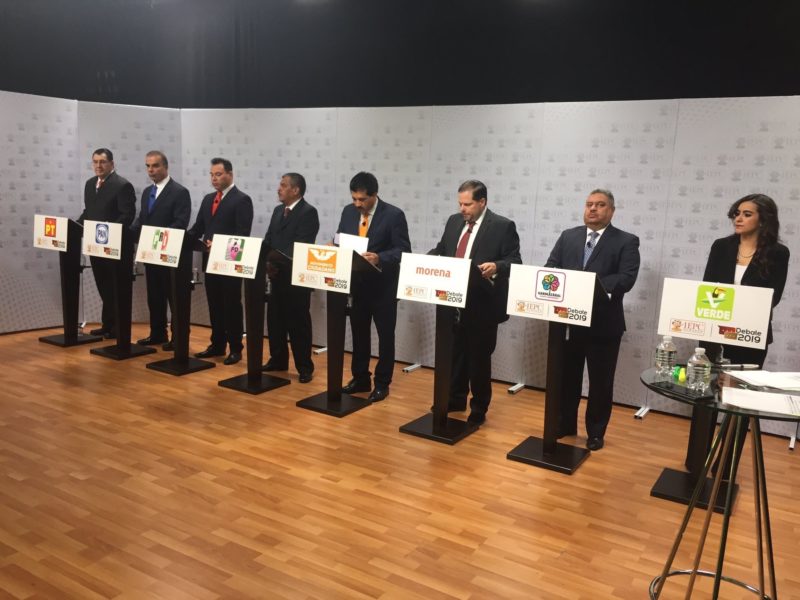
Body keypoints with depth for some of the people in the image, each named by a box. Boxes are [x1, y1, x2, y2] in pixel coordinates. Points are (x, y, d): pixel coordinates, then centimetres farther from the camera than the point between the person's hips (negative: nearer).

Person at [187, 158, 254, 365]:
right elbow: (198, 228, 15)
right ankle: (217, 345, 24)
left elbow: (242, 234, -15)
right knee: (214, 306, 13)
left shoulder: (242, 200, -8)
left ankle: (235, 348, 11)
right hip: (210, 260, 7)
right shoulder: (208, 199, 16)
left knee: (232, 306, 2)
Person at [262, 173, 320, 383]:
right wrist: (267, 262, -4)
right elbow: (268, 240, 14)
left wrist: (279, 264, -23)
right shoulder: (278, 210, 15)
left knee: (298, 323, 0)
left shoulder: (308, 212, -10)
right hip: (277, 275, 8)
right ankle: (278, 360, 28)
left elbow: (301, 246, -19)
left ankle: (304, 367, 10)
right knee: (275, 320, 14)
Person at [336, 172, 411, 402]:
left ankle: (382, 383, 19)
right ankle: (360, 378, 29)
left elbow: (403, 251, -16)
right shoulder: (348, 212, 3)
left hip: (383, 286, -5)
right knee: (359, 333, 15)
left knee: (385, 335, 7)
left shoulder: (394, 215, -13)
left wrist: (379, 258, -31)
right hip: (357, 283, 5)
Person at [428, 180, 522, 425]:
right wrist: (428, 258, -3)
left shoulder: (503, 226, -8)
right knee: (455, 353, 16)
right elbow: (441, 250, 18)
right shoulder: (454, 221, 10)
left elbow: (514, 262, -11)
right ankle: (456, 398, 34)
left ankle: (479, 409, 21)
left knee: (479, 358, 6)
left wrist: (496, 266, -31)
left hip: (482, 305, -5)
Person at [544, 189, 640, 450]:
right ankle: (565, 424, 31)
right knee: (566, 377, 14)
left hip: (604, 324, -3)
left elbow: (626, 279, -14)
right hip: (568, 319, 3)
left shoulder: (626, 242, -1)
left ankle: (596, 432, 24)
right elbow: (550, 268, 5)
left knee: (600, 382, 9)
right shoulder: (567, 237, 10)